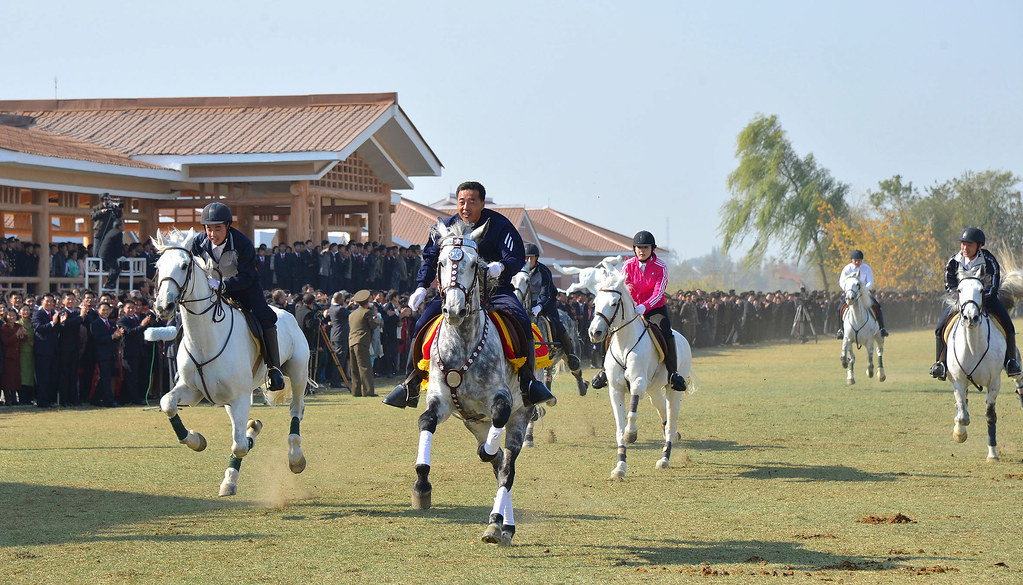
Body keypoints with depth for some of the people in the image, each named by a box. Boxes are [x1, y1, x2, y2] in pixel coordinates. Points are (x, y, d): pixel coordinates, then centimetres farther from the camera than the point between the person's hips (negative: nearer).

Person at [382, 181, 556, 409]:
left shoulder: (499, 225, -11)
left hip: (495, 289, -2)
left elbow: (518, 257, -20)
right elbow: (430, 257, 12)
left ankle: (527, 379, -11)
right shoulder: (447, 226, 0)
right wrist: (422, 287, -2)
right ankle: (411, 384, -5)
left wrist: (500, 267, -42)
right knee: (422, 323, -16)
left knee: (522, 323, -27)